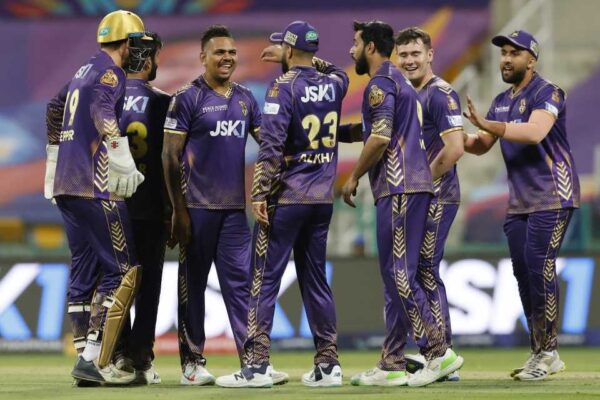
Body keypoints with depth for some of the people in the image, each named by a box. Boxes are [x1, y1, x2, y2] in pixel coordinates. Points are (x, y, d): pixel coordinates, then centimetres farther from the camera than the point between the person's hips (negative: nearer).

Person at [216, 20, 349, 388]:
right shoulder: (333, 85, 6)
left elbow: (272, 146, -17)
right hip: (323, 199, 6)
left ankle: (257, 365, -9)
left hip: (286, 197, -6)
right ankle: (329, 365, 10)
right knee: (315, 279, 12)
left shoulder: (284, 86, -11)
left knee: (265, 279, -4)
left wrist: (261, 194, -15)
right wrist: (297, 60, 32)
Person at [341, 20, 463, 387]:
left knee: (399, 274, -11)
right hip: (417, 186, 10)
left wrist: (354, 177, -7)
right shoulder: (401, 82, 23)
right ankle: (392, 365, 10)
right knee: (396, 275, 9)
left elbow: (380, 138, -16)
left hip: (399, 188, -10)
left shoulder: (380, 83, -8)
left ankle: (439, 352, -15)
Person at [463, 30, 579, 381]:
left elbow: (535, 132, -28)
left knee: (540, 269, -15)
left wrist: (487, 124, -35)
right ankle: (541, 355, 13)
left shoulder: (546, 93, -11)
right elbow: (482, 145, 19)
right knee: (523, 273, 6)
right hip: (519, 201, 8)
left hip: (552, 197, -8)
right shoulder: (502, 101, 16)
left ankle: (548, 354, -11)